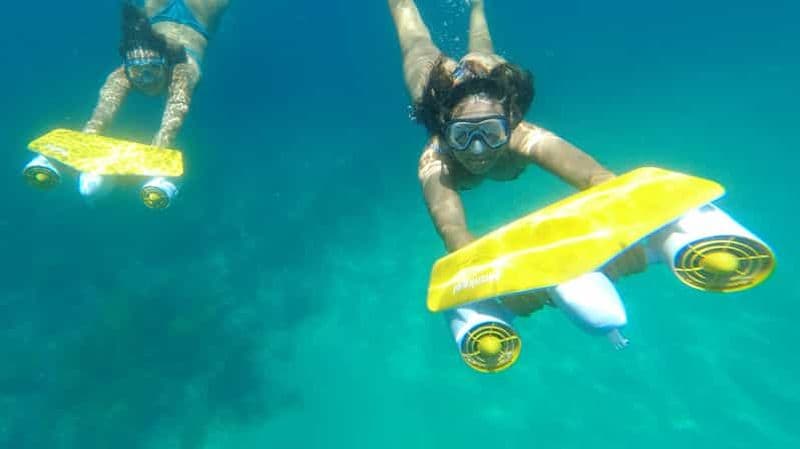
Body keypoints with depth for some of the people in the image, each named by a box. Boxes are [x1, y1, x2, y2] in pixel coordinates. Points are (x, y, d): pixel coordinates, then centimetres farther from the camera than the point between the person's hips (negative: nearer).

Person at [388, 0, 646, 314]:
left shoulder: (523, 137, -50)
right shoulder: (436, 161, -50)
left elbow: (600, 178, -64)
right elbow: (452, 230, -66)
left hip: (490, 72, 2)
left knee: (480, 51, 38)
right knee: (418, 42, 31)